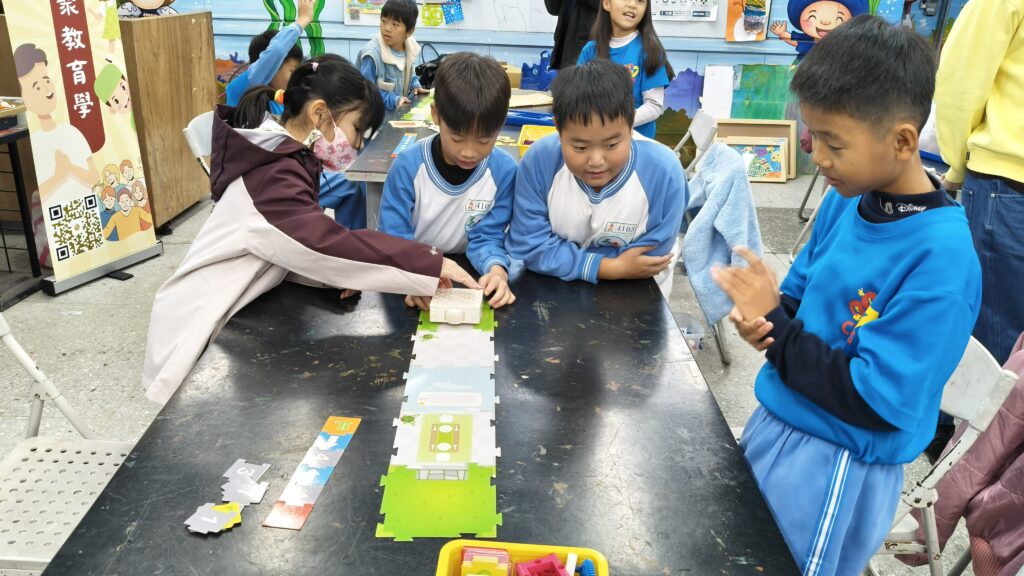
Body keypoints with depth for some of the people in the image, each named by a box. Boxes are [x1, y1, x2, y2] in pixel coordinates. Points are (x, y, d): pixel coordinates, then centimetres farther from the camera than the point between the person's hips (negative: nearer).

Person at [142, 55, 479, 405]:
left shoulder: (289, 158, 3)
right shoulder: (275, 176, -28)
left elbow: (304, 243, 5)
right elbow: (327, 245, -38)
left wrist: (341, 273, -14)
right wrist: (430, 264, -36)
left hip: (232, 313, 9)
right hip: (201, 329, -9)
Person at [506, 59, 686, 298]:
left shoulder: (664, 172, -21)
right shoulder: (539, 161, -19)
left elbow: (647, 261, -18)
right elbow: (528, 245, -18)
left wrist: (567, 258, -21)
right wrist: (610, 267, -24)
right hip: (557, 286, 1)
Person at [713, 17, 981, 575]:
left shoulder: (941, 262, -26)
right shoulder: (847, 198, -4)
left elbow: (877, 401, -24)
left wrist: (775, 325, -22)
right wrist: (761, 320, -13)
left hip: (839, 464, -7)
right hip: (776, 420, 7)